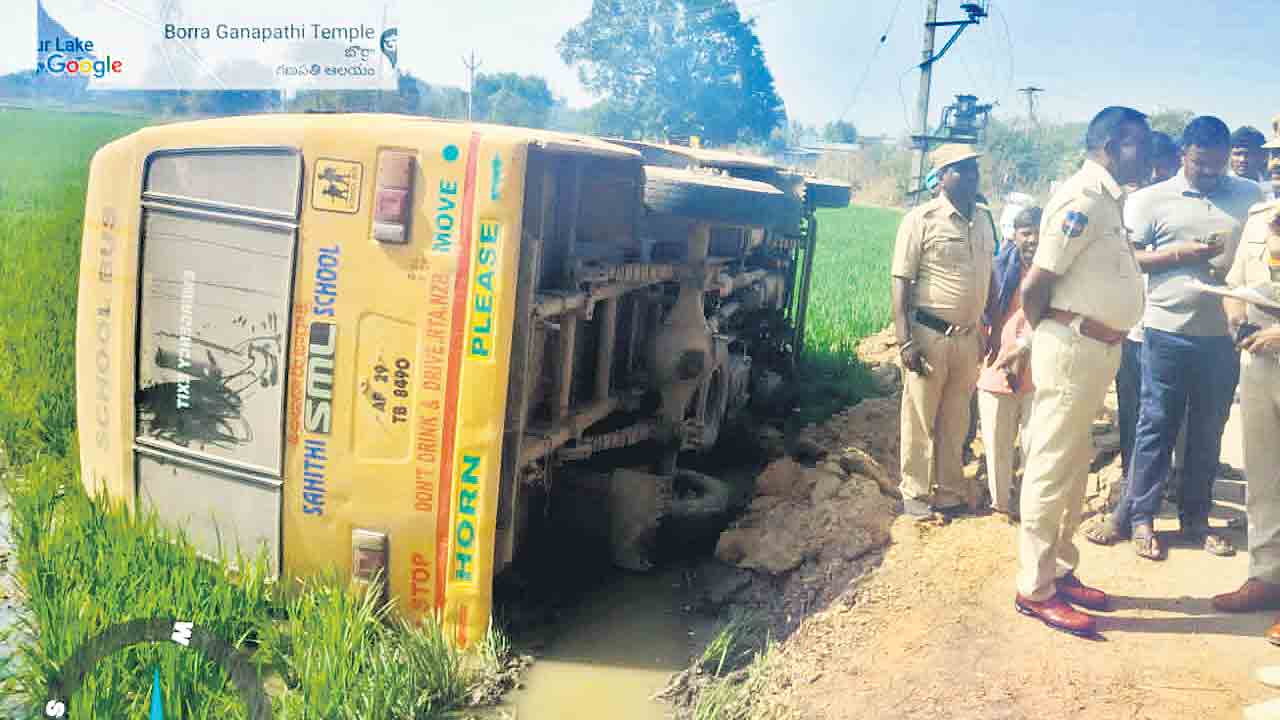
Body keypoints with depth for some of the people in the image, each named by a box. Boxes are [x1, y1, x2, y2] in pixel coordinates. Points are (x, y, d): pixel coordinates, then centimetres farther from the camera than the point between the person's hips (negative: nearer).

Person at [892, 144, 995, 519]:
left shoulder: (983, 223, 11)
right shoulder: (921, 220, -9)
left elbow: (988, 280, 19)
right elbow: (900, 282, -12)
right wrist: (905, 341, -18)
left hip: (967, 337, 6)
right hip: (929, 335, -6)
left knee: (955, 421, 15)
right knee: (920, 419, 4)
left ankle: (950, 490, 27)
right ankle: (916, 493, 16)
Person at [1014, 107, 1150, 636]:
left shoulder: (1107, 200, 14)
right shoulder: (1084, 199, -16)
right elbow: (1034, 286, -19)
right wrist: (1053, 336, -2)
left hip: (1098, 350, 10)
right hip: (1074, 349, -10)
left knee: (1073, 471, 17)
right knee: (1051, 472, -2)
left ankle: (1061, 572, 29)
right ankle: (1035, 589, 7)